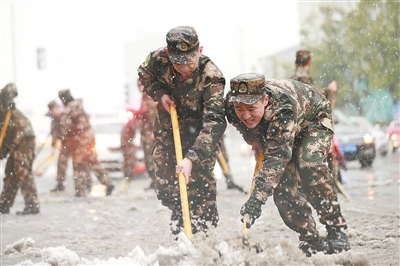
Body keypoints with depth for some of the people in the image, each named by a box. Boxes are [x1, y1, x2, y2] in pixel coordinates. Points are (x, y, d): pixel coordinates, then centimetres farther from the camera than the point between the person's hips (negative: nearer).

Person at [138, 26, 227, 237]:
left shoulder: (211, 77, -32)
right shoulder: (158, 59, -21)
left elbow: (214, 123, -40)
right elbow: (144, 75, 5)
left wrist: (191, 159, -50)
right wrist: (160, 93, -16)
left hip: (199, 135, -4)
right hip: (167, 130, 4)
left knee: (199, 190, -16)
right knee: (165, 189, 9)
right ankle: (179, 236, 29)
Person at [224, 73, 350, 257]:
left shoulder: (283, 107, -46)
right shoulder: (231, 106, -28)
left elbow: (276, 157, -52)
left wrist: (256, 200, -59)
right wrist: (253, 139, -10)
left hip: (314, 119, -6)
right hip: (271, 131, 6)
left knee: (308, 165, -30)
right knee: (282, 181, -12)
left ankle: (337, 231, -18)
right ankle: (311, 241, -2)